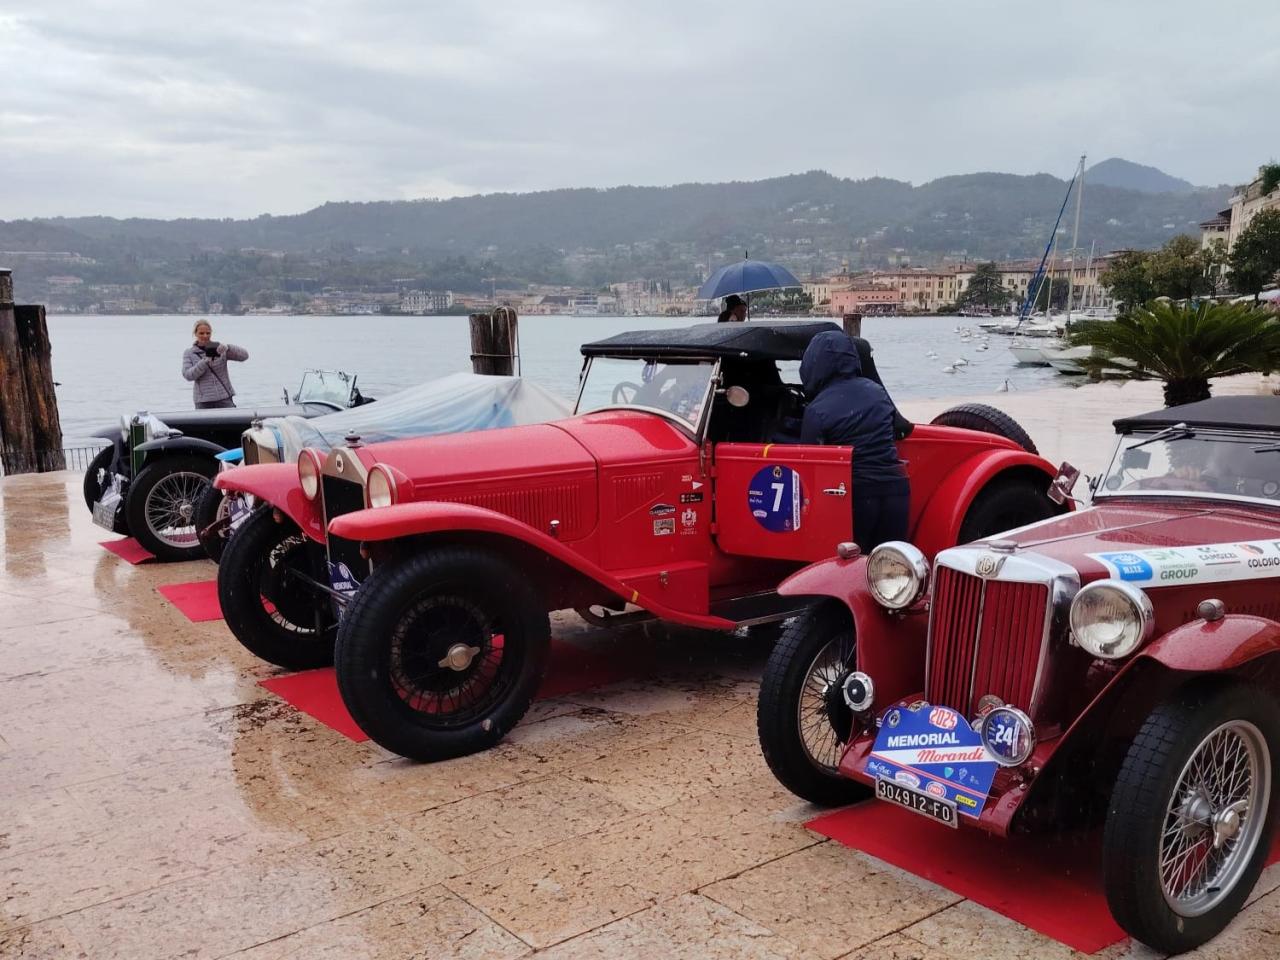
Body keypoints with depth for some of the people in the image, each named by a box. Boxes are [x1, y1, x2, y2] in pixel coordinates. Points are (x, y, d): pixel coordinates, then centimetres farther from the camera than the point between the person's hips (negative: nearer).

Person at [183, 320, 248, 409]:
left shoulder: (219, 348, 5)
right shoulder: (189, 353, 6)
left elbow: (244, 355, -5)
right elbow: (187, 375, -8)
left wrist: (228, 348, -22)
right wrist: (205, 362, -21)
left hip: (224, 398, 0)